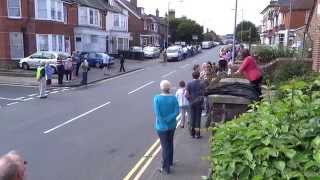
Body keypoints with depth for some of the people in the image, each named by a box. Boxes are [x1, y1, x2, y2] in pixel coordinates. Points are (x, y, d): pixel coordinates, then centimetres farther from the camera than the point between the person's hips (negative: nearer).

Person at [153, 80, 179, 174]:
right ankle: (170, 161, 42)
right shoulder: (173, 98, -9)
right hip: (172, 125, 3)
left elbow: (157, 113, -21)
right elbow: (177, 112, -14)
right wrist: (168, 119, -14)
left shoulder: (157, 98, -16)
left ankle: (166, 168, 16)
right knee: (170, 143, 23)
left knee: (165, 146, 7)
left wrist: (164, 122, -13)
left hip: (162, 126, -3)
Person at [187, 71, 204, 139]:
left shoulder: (189, 84, -4)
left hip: (192, 103, 2)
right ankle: (197, 134, 8)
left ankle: (192, 133, 17)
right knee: (198, 118, 5)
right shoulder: (201, 84, -10)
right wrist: (202, 103, -1)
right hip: (199, 103, -2)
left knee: (192, 118, 11)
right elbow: (202, 94, -11)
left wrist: (190, 100, 10)